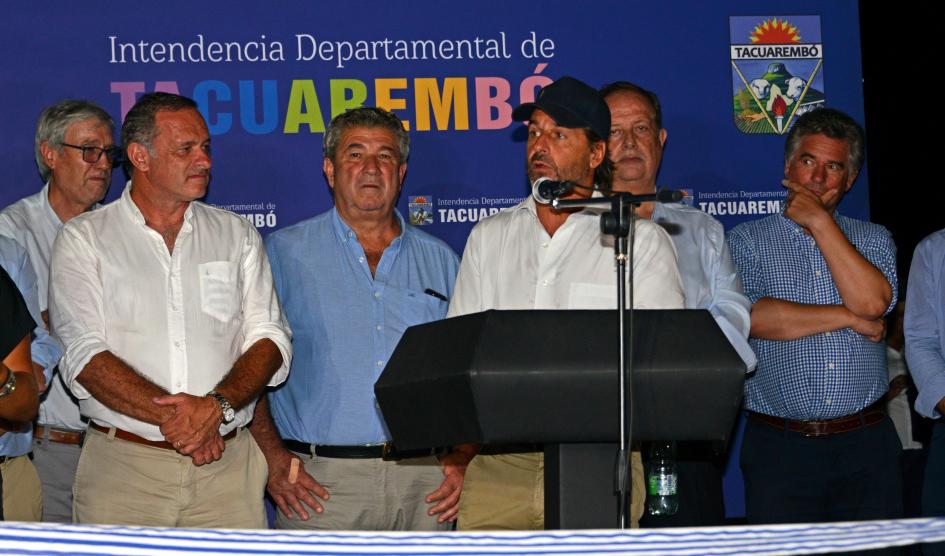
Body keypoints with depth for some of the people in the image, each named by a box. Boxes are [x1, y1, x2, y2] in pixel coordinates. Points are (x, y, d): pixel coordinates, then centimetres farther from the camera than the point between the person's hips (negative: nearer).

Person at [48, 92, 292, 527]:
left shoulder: (237, 235, 13)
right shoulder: (83, 239, 4)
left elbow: (270, 339, 4)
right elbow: (84, 357, -7)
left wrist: (217, 405, -15)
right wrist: (172, 418, -17)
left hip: (228, 464, 2)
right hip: (122, 466, -2)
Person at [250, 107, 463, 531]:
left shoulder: (439, 261, 15)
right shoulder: (286, 253, 6)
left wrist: (460, 457, 2)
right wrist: (273, 458, -9)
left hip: (425, 480, 3)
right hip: (321, 484, -2)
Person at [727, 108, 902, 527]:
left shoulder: (873, 240, 13)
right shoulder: (748, 240, 7)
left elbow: (872, 302, -9)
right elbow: (749, 318, -12)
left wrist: (820, 221, -4)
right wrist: (848, 317, -7)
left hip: (865, 445, 2)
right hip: (779, 446, -2)